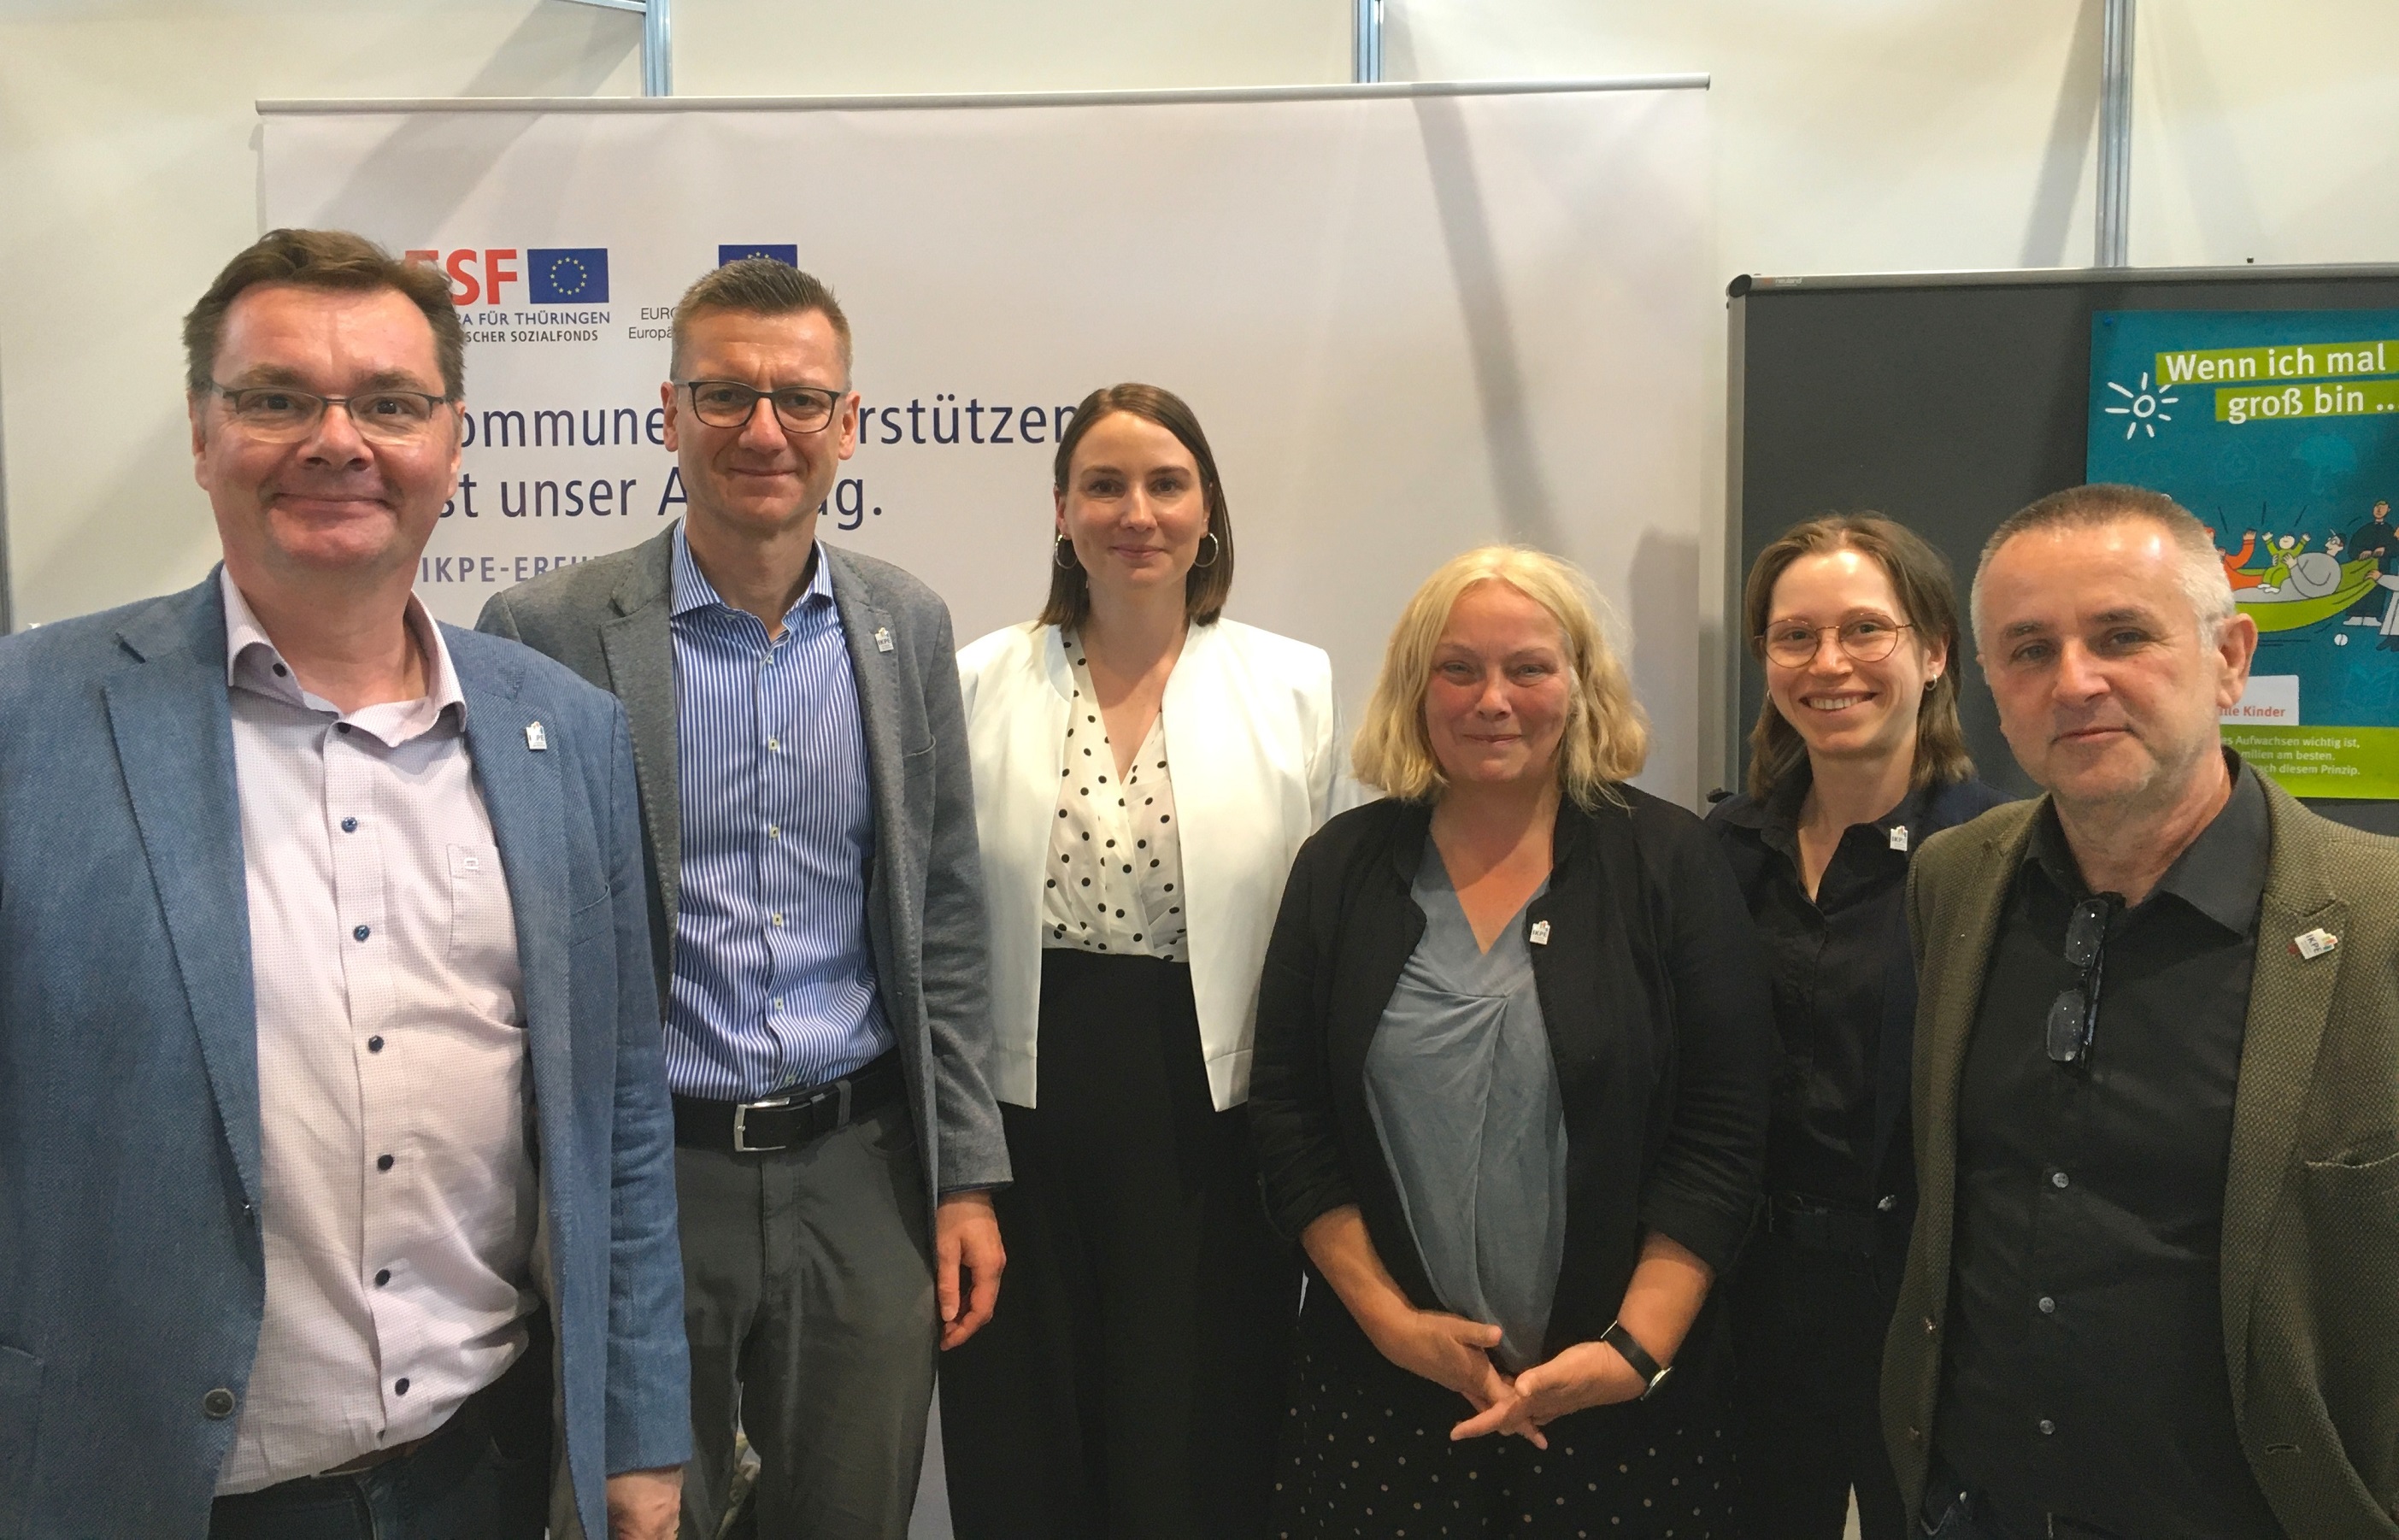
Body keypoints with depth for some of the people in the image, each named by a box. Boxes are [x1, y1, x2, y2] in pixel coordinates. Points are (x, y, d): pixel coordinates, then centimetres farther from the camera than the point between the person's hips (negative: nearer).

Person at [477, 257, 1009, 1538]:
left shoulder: (906, 625, 3)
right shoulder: (548, 633, -8)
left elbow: (943, 918, 6)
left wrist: (968, 1178, 4)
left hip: (862, 1178, 3)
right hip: (642, 1184, -2)